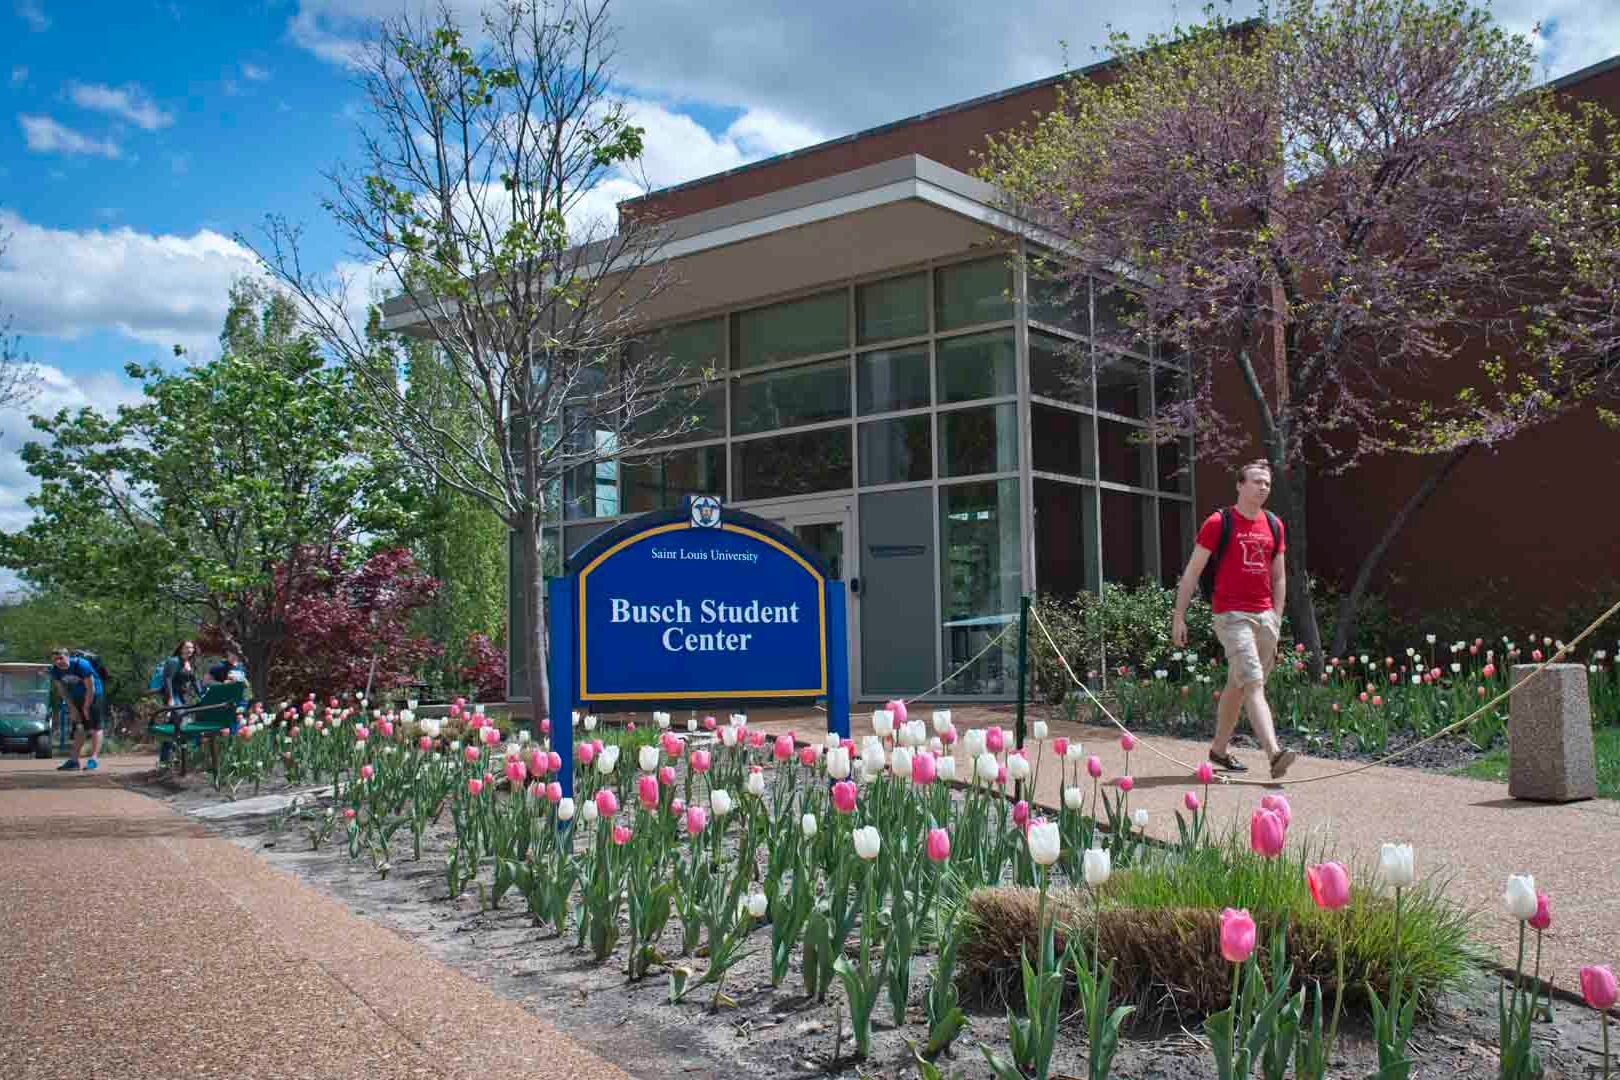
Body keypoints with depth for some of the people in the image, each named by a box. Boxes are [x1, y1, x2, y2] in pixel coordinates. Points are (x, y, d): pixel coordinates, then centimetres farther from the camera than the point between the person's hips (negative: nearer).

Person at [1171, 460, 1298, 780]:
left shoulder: (1273, 525, 13)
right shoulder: (1218, 522, -4)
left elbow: (1278, 577, 19)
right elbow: (1192, 571, -2)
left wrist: (1277, 619, 11)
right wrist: (1179, 616, -5)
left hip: (1265, 617, 6)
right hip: (1232, 616, -6)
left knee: (1237, 687, 13)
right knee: (1253, 684, -17)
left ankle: (1218, 749, 26)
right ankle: (1274, 754, -26)